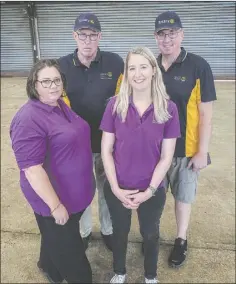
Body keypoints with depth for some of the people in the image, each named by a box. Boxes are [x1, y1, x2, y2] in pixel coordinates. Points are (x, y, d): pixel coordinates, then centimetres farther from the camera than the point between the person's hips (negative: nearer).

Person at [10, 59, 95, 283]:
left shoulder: (61, 106, 4)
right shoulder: (28, 119, -24)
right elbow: (32, 168, -25)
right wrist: (55, 205, -21)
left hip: (75, 192, 9)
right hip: (55, 199, -8)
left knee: (59, 239, 28)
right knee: (66, 246, 14)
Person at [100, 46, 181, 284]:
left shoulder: (168, 109, -12)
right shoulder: (115, 105, -11)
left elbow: (166, 157, -9)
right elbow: (106, 150, -7)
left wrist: (149, 191, -12)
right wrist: (115, 188, -12)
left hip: (152, 190, 0)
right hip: (118, 189, 1)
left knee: (150, 234, 23)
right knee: (120, 232, 24)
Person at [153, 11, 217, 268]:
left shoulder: (198, 66, -10)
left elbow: (205, 113, -9)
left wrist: (202, 151, -10)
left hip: (185, 149, -3)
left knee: (183, 196, 14)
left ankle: (181, 240, 37)